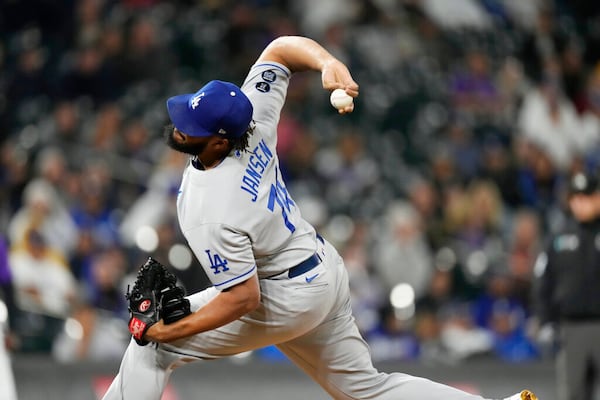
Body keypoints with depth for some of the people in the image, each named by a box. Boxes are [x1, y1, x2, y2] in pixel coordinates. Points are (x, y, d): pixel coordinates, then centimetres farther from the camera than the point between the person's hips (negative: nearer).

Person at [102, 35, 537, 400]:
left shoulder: (211, 213, -32)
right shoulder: (252, 121, -13)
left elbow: (243, 299, -26)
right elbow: (281, 47, -4)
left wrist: (171, 330, -20)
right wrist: (331, 63, -21)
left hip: (287, 300, -9)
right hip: (327, 270, 9)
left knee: (153, 346, -2)